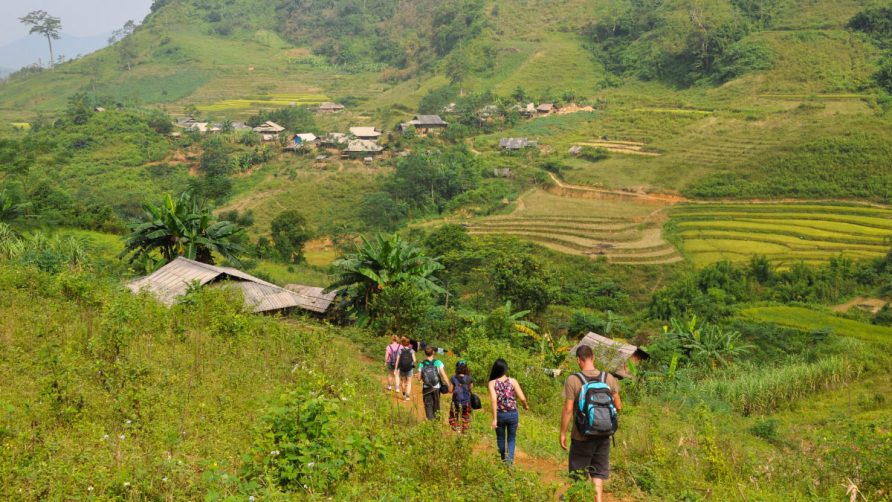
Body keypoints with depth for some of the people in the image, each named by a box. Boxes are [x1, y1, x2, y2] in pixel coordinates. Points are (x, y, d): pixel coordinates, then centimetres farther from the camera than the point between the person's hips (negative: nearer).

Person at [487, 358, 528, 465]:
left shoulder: (492, 383, -8)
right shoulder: (512, 381, -6)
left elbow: (494, 400, -18)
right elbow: (522, 398, -9)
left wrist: (494, 418, -17)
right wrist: (525, 406, 13)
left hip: (500, 414, 0)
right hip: (513, 414, 0)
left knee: (500, 438, 21)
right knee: (511, 438, 15)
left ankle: (503, 459, 37)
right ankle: (510, 459, -7)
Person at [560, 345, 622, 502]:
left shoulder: (573, 380, -14)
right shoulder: (609, 378, -3)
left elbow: (568, 409, -14)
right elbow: (618, 406, 2)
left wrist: (563, 433, -4)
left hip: (582, 436, -3)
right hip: (603, 435, 3)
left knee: (579, 474, 11)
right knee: (598, 473, 14)